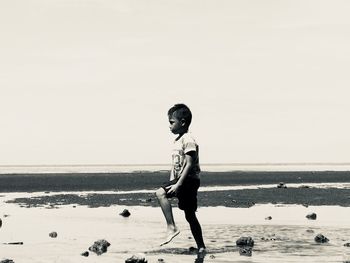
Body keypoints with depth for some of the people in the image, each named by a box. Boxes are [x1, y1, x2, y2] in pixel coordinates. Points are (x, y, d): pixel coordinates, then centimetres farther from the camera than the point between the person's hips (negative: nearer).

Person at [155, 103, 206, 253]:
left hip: (189, 179, -10)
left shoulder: (188, 140, -14)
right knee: (190, 216, 11)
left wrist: (178, 185, -25)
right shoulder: (177, 141, 16)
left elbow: (189, 164, -21)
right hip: (178, 180, 10)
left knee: (160, 193, -25)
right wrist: (171, 184, 13)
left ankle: (171, 227, -26)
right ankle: (201, 247, 16)